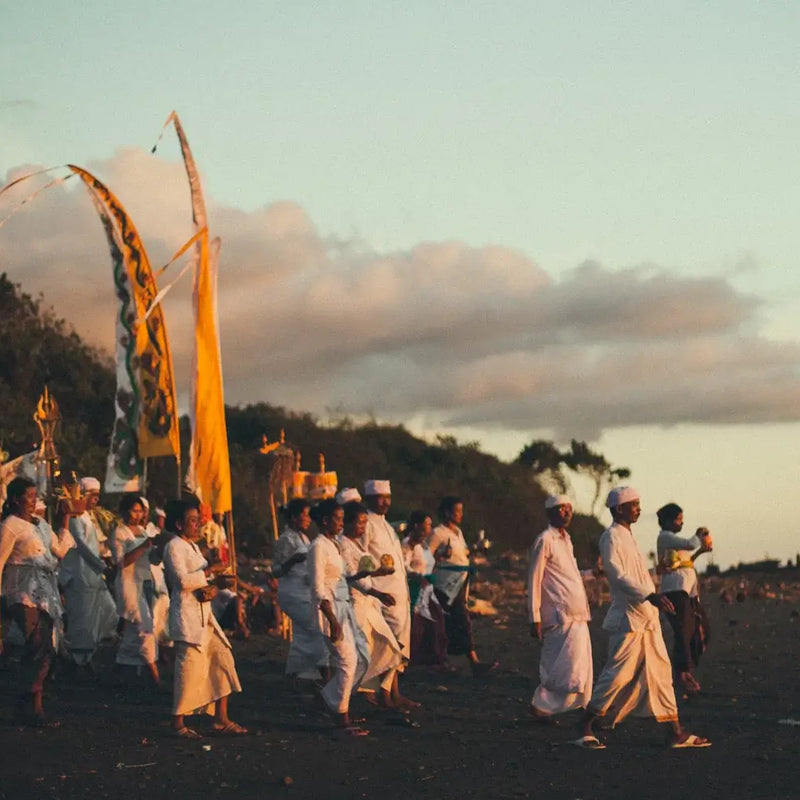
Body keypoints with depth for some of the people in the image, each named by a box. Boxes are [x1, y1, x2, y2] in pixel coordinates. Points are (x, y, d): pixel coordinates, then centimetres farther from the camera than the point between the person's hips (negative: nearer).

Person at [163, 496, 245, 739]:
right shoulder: (174, 547, -8)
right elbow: (183, 580, -20)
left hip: (204, 615, 10)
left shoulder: (193, 546, 21)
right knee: (190, 667, -10)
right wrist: (209, 571, -13)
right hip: (186, 616, -10)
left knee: (222, 660, 7)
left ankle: (221, 720, 11)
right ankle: (178, 723, -2)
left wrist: (211, 590, -3)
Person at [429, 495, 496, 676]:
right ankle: (475, 663, -18)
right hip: (448, 584, -9)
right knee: (463, 621, -13)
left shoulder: (458, 531, 16)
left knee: (454, 622, 11)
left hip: (461, 582, 9)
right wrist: (442, 555, -25)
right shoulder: (438, 533, -9)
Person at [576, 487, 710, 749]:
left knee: (660, 671, 8)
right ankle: (586, 730, -1)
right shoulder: (611, 537, -11)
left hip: (646, 618, 10)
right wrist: (649, 596, -31)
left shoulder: (626, 536, 18)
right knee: (619, 672, -9)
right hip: (629, 619, -10)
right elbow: (618, 575, -22)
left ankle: (677, 733, 9)